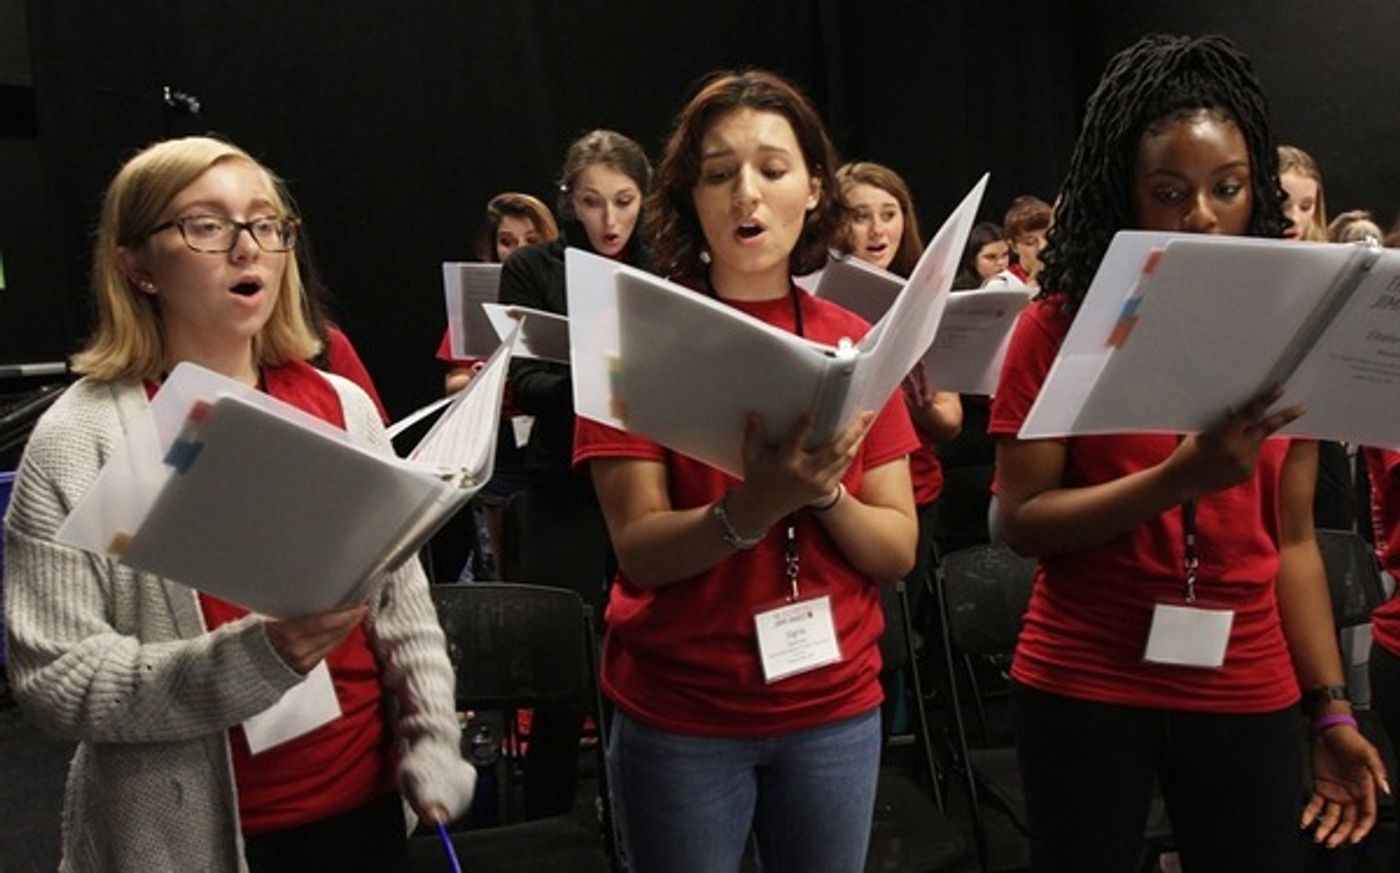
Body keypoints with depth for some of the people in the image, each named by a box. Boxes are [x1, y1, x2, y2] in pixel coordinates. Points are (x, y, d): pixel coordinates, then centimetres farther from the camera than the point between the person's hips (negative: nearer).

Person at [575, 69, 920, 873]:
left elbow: (899, 549, -2)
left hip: (835, 711, 3)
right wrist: (753, 505, -30)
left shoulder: (857, 343, 0)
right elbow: (640, 550, -13)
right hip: (679, 719, -2)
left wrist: (823, 493, -20)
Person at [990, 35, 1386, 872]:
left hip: (1248, 697, 3)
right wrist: (1179, 477, -24)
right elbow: (1020, 522, -11)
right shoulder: (1060, 327, -7)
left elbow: (1293, 539, 6)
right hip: (1082, 693, -2)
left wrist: (1332, 710, 2)